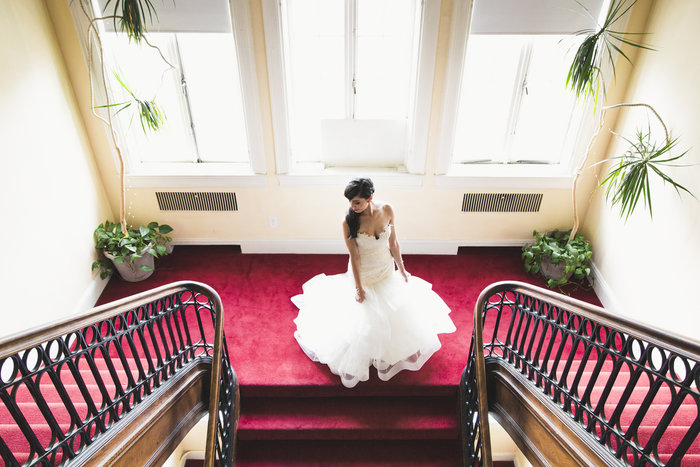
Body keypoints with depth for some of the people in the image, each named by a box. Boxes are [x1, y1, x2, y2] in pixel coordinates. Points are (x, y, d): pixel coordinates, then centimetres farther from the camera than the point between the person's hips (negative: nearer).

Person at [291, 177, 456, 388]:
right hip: (363, 273, -4)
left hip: (387, 270, 4)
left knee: (399, 309, 17)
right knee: (364, 317, 5)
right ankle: (358, 360, 35)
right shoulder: (349, 222, -26)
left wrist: (401, 268, 4)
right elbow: (354, 256, -19)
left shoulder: (387, 210, -18)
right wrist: (358, 287, -14)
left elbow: (393, 243, -5)